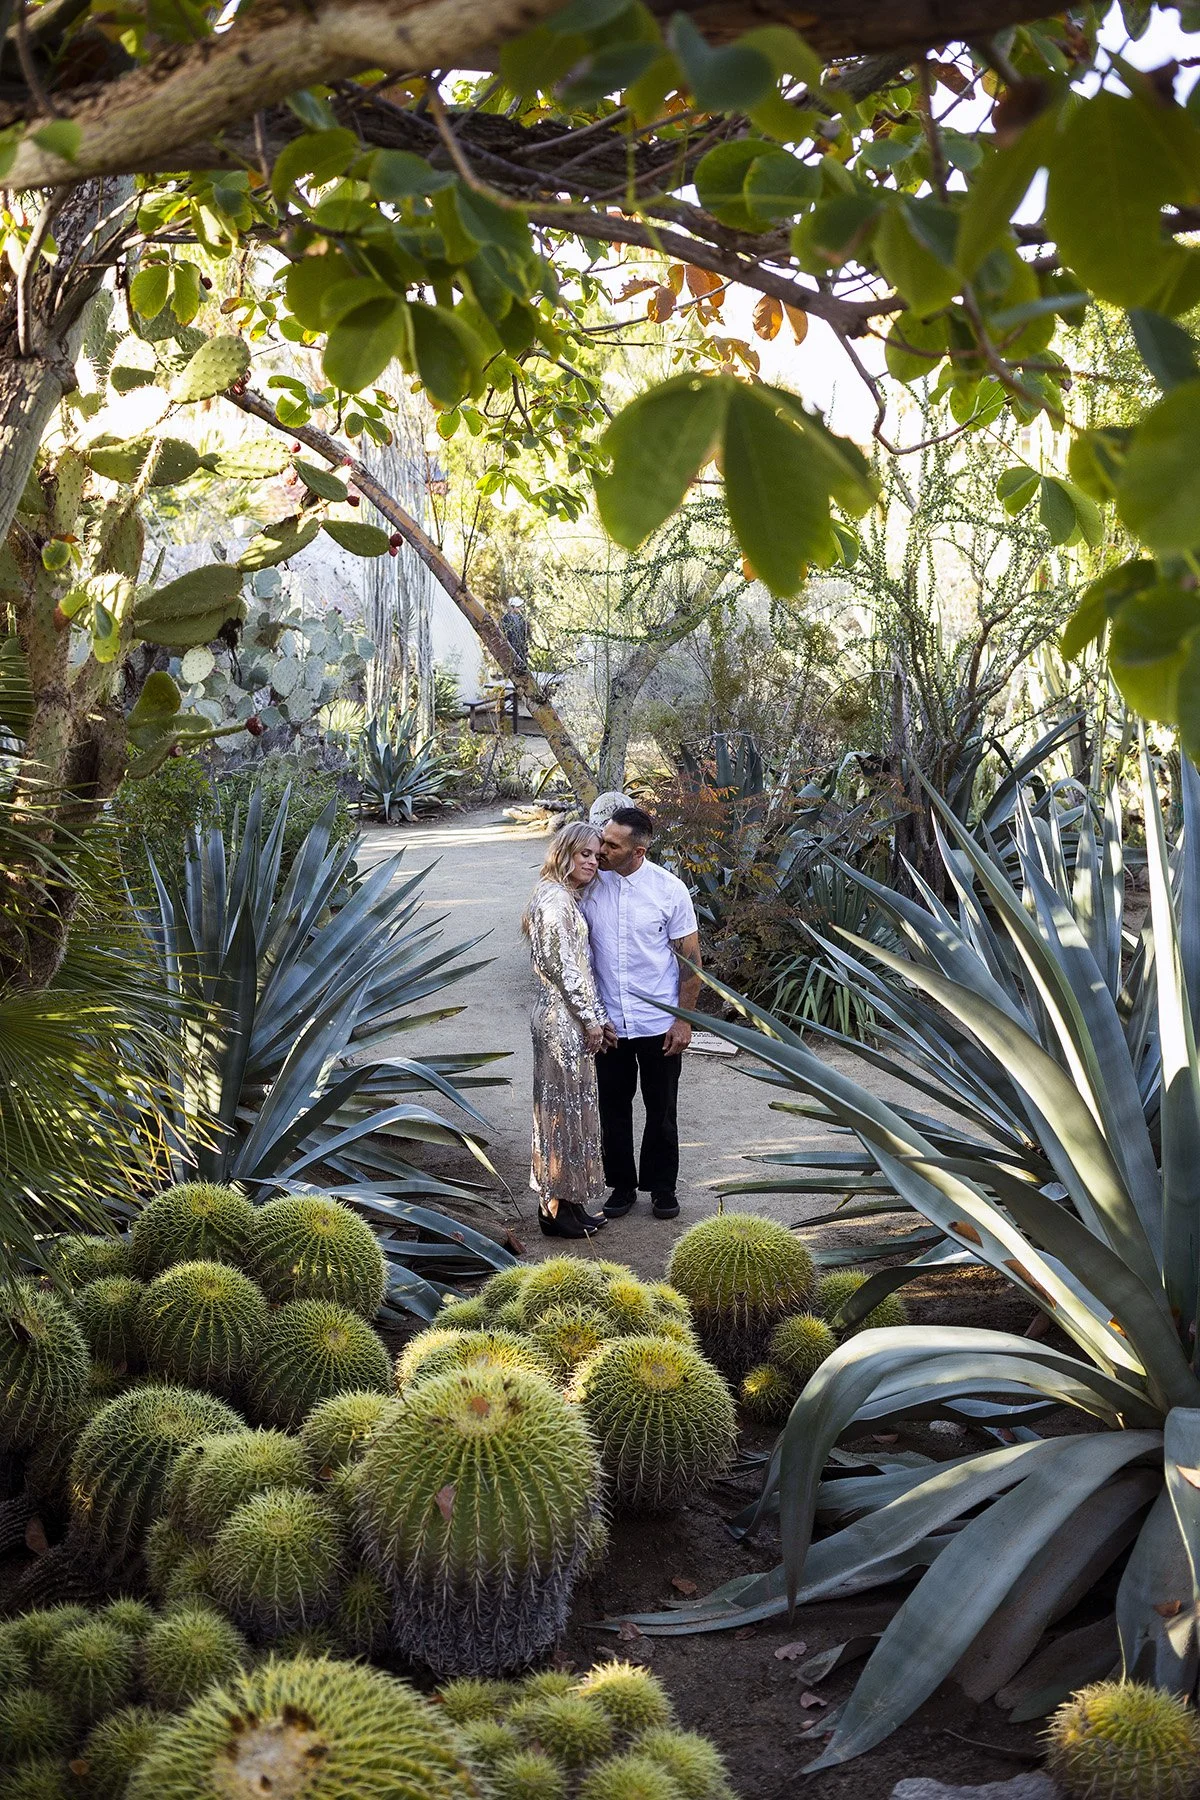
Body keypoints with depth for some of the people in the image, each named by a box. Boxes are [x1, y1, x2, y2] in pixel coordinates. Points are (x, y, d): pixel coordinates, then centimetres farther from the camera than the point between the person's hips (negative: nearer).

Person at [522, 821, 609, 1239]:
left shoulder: (565, 898, 14)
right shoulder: (556, 900, -17)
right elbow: (563, 967, -20)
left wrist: (595, 1017, 15)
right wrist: (591, 1019, -14)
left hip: (563, 1017, 10)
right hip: (565, 1019, -10)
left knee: (564, 1107, 14)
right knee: (565, 1107, -2)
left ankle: (561, 1202, 22)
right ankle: (558, 1209, 6)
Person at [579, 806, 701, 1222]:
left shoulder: (669, 888, -12)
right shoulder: (589, 885, -7)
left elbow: (690, 957, -4)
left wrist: (684, 1020, -7)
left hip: (659, 1023, -2)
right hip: (609, 1023, 2)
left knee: (661, 1111, 11)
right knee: (613, 1109, 12)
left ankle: (662, 1187, 28)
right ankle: (621, 1186, 29)